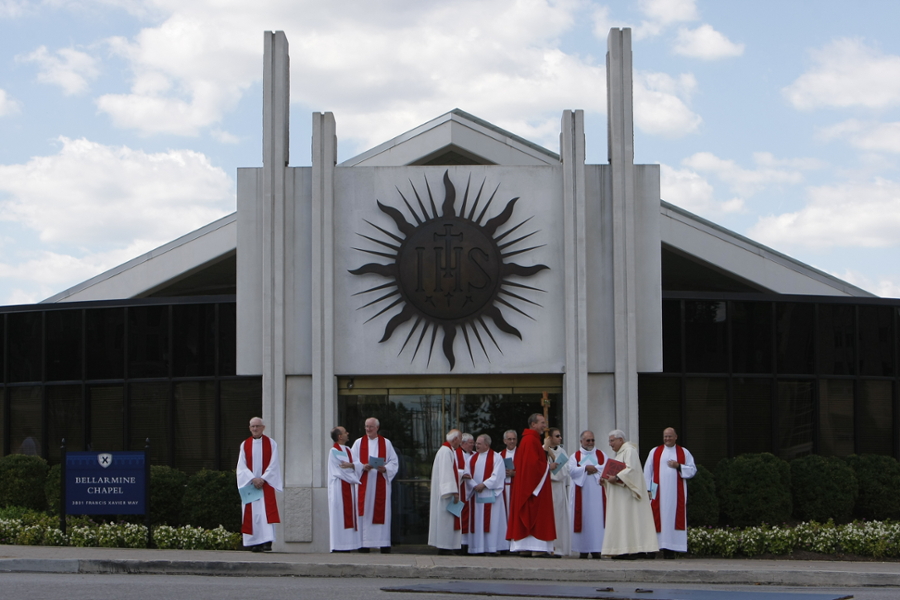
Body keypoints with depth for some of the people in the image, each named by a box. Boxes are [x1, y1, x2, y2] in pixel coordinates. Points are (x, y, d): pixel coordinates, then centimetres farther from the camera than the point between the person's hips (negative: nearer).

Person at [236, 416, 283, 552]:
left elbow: (273, 465, -2)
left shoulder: (271, 443, 4)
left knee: (266, 512, -11)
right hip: (250, 483, 2)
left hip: (266, 484, -2)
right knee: (252, 513, -2)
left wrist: (262, 479, -14)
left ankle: (268, 542, -16)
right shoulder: (245, 445, 8)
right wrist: (253, 479, -12)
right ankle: (256, 543, 0)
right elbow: (242, 466, 2)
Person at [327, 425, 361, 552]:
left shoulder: (348, 450, 17)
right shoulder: (334, 451, -8)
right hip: (340, 488, -8)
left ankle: (346, 545, 5)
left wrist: (351, 465, -13)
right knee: (339, 515, -9)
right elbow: (342, 470, -15)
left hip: (349, 488, 8)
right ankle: (338, 547, -9)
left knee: (349, 515, 5)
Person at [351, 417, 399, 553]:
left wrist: (385, 469, -13)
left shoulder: (386, 443, 10)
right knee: (364, 512, -4)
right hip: (364, 484, 0)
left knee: (382, 512, -3)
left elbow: (394, 462, 6)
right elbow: (352, 462, 4)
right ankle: (364, 544, -3)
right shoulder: (359, 443, 10)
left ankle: (384, 545, -2)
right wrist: (362, 467, -15)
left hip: (380, 484, 0)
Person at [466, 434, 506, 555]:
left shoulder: (496, 457, 0)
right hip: (475, 494, 5)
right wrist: (475, 486, -11)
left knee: (491, 521, -6)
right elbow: (468, 475, 5)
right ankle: (478, 548, 3)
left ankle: (492, 548, -5)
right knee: (477, 521, 2)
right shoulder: (472, 458, 14)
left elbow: (497, 476, -9)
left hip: (490, 494, -4)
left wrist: (483, 485, -16)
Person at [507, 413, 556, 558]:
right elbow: (533, 463, -23)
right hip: (534, 484, -11)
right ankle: (537, 549, -12)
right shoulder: (532, 440, -15)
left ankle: (524, 548, 7)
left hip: (524, 485, 11)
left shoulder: (527, 439, 18)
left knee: (527, 516, 8)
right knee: (536, 514, -10)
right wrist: (548, 467, -9)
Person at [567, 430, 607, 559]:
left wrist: (595, 469, -11)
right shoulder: (575, 456, 11)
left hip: (597, 494, 1)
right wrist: (586, 468, -13)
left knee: (597, 519, -5)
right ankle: (583, 549, -1)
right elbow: (571, 471, -6)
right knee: (583, 520, -3)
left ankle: (596, 549, -4)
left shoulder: (601, 455, 14)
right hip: (581, 493, 0)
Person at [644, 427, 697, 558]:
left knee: (673, 518, -4)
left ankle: (670, 550, -4)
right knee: (658, 519, -4)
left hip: (676, 493, 0)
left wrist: (678, 466, -10)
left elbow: (693, 470, 6)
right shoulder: (655, 452, 11)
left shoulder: (684, 452, 10)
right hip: (659, 493, 0)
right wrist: (647, 489, -1)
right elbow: (647, 471, 7)